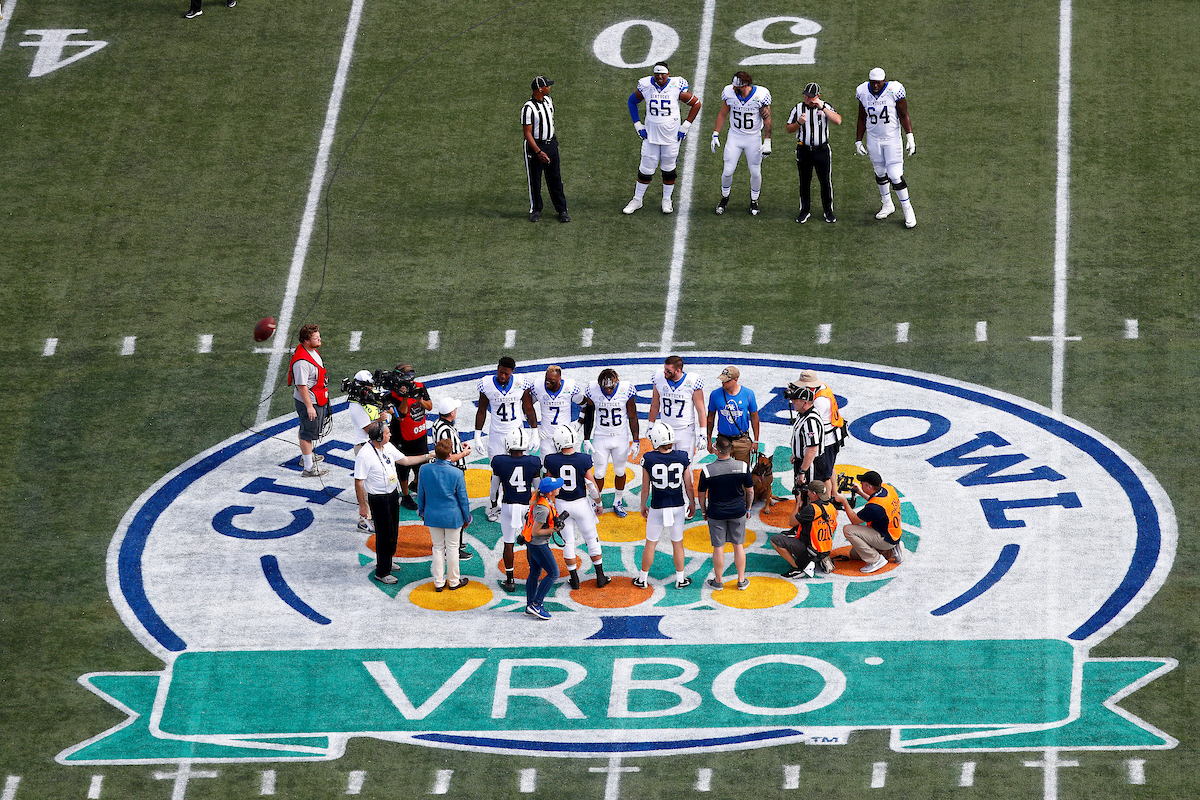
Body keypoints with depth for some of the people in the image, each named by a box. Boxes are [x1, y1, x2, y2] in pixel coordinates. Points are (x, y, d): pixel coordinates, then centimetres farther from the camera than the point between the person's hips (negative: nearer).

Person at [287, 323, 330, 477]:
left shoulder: (312, 350, 2)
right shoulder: (302, 361, -31)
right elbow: (302, 385, -29)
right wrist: (309, 406, -26)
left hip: (319, 399, 10)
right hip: (308, 401, -10)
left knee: (306, 430, 27)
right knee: (308, 433, -1)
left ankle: (306, 455, 46)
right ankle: (309, 468, 7)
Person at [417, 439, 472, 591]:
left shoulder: (425, 470, -12)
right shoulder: (457, 474, -20)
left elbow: (421, 493, 1)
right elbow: (463, 498, -9)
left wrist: (421, 511, 18)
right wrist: (466, 517, 6)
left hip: (432, 515, 3)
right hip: (452, 516, -3)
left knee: (438, 547, 15)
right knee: (452, 548, 13)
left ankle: (439, 582, 22)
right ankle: (453, 581, 25)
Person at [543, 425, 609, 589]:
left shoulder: (552, 461, -15)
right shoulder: (583, 460, -17)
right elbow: (592, 485, -10)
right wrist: (599, 502, 7)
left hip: (561, 504, 1)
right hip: (581, 503, -1)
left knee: (568, 542, 13)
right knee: (592, 539, 14)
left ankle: (574, 580, 18)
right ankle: (600, 577, 21)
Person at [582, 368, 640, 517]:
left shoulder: (626, 390, -15)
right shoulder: (593, 391, -13)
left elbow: (632, 417, -4)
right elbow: (588, 416, 1)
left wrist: (636, 441, -3)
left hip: (621, 437, 0)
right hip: (600, 438, 0)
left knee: (620, 471, 12)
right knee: (599, 473, 2)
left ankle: (618, 502, 31)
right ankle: (597, 504, 21)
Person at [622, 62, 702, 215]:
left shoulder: (677, 87, -13)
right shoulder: (646, 86, -8)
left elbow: (696, 104, -1)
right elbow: (632, 101, 11)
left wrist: (685, 127, -3)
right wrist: (638, 126, 4)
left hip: (671, 134, -1)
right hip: (651, 134, 1)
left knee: (669, 168, 10)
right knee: (646, 169, 3)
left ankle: (667, 200, 27)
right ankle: (637, 200, 18)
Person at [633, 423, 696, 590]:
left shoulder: (649, 459, -16)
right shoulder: (682, 458, -12)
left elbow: (645, 488, -7)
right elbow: (688, 485, -2)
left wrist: (643, 506, 10)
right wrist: (692, 503, 14)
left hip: (657, 509, -1)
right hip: (677, 507, 1)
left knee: (650, 543, 14)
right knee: (677, 543, 17)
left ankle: (642, 579, 26)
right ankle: (680, 579, 27)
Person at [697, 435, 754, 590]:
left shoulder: (707, 470, -17)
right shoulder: (742, 467, -13)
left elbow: (701, 494, -5)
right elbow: (750, 491, -3)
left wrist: (703, 511, 11)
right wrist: (748, 509, 13)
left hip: (716, 513, -1)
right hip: (738, 512, 1)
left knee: (718, 548, 10)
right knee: (738, 545, 14)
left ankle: (718, 581, 23)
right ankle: (741, 580, 23)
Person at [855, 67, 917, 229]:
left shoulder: (894, 91, -17)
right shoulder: (863, 93, -5)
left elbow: (903, 116, -9)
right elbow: (862, 119, 7)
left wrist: (910, 137, -17)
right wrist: (858, 141, 9)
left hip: (892, 138, -4)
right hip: (873, 139, 4)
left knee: (895, 176, -8)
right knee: (880, 173, 14)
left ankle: (907, 210, 8)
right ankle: (888, 205, 34)